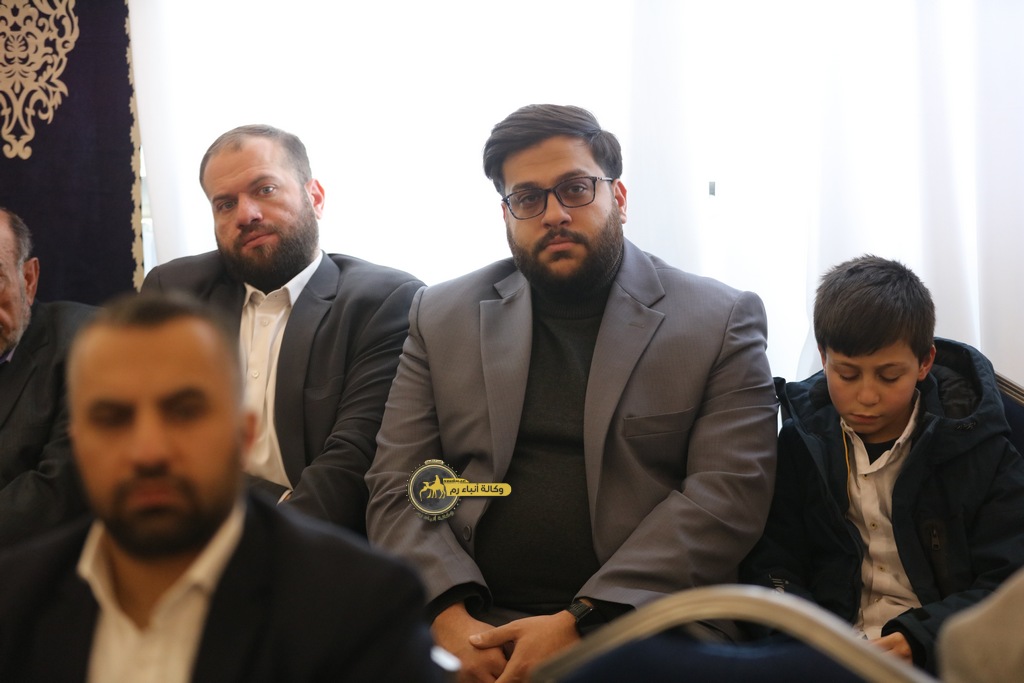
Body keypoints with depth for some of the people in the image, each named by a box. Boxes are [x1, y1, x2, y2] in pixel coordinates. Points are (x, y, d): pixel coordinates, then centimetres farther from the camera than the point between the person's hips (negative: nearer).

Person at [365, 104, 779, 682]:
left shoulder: (723, 321, 6)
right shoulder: (443, 316, 14)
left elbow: (728, 494, -5)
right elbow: (398, 487, 8)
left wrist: (583, 623, -14)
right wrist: (449, 616, -11)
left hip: (638, 629, -1)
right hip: (474, 627, 2)